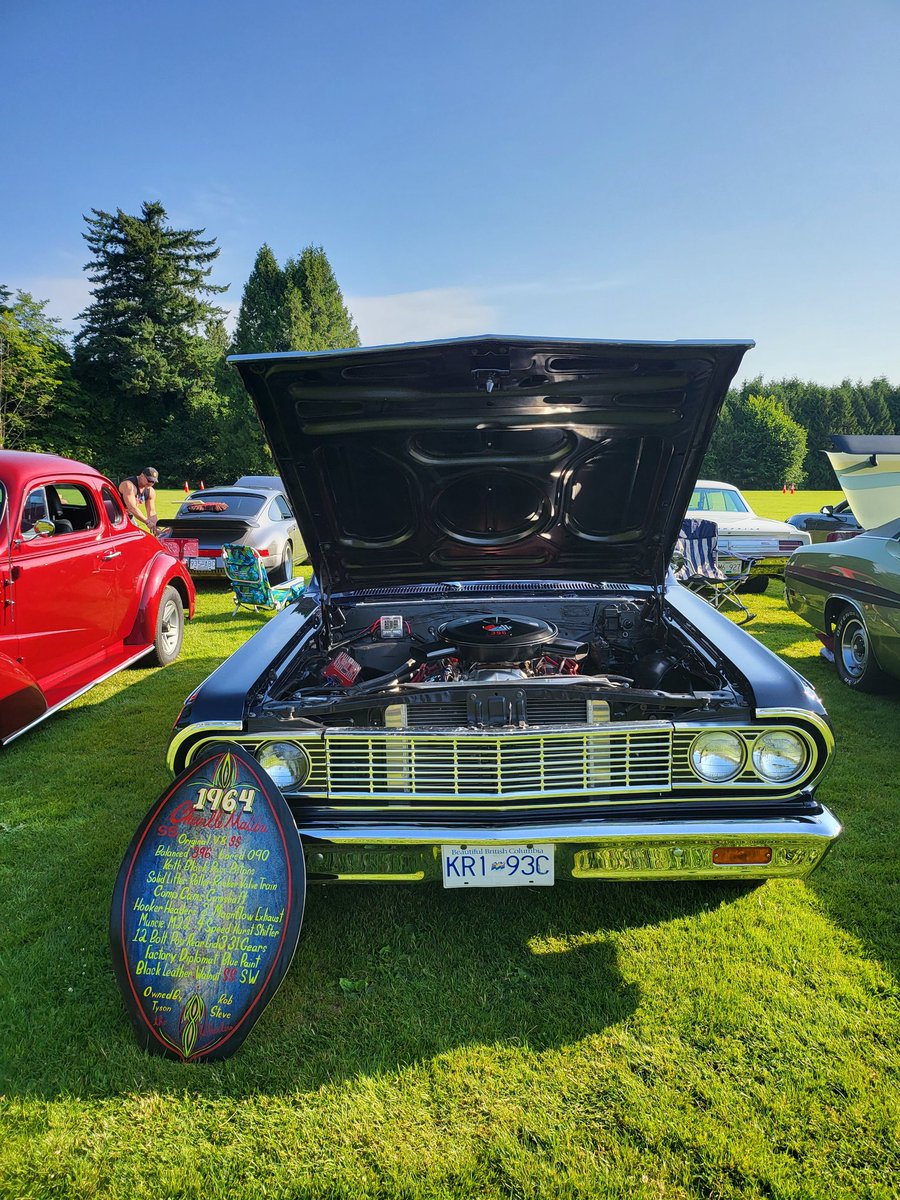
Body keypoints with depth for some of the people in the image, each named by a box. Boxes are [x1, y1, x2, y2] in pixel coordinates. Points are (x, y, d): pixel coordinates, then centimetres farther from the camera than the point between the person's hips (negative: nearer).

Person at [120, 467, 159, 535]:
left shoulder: (150, 492, -2)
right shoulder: (129, 485, -27)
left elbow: (151, 512, -2)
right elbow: (132, 508, -36)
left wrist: (154, 526, -20)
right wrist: (147, 522, -42)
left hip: (129, 517, 8)